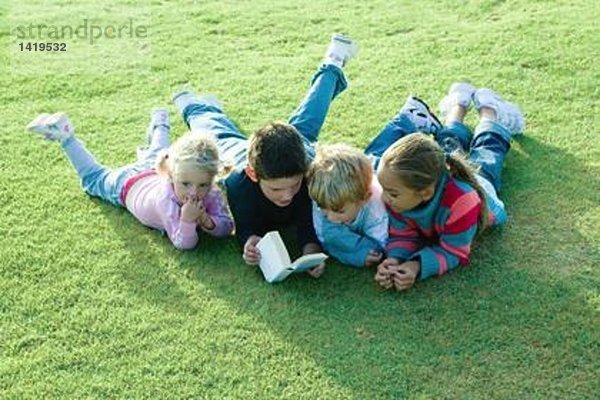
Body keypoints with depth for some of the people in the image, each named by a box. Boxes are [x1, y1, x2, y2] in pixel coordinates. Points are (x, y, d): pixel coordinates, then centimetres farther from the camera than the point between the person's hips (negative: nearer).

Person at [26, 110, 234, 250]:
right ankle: (64, 136, 32)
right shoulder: (166, 199, -48)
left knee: (157, 152, 39)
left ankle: (159, 122, 63)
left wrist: (206, 220, -51)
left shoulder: (212, 193, -38)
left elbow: (227, 228, -33)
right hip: (129, 183, -4)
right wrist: (188, 220, -62)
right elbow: (183, 244, -44)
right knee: (95, 178, 27)